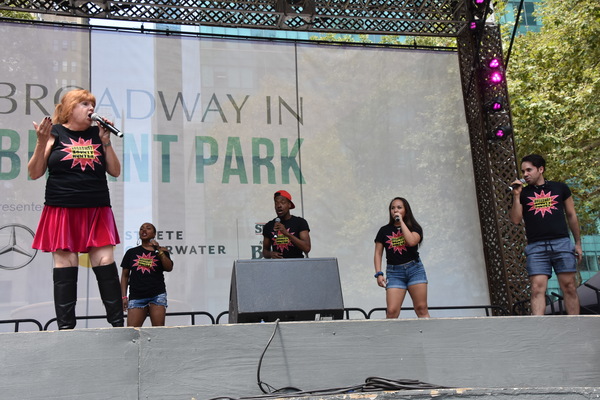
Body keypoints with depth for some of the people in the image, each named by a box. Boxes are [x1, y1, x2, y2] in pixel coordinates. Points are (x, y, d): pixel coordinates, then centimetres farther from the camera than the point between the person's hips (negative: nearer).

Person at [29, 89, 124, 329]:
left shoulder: (97, 134, 11)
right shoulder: (55, 133, 2)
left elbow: (115, 172, 10)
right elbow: (35, 173, 1)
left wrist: (106, 142, 0)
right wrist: (42, 142, -13)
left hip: (97, 210, 3)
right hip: (62, 210, -2)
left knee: (105, 263, -1)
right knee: (65, 265, -2)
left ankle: (118, 322, 4)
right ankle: (65, 326, 5)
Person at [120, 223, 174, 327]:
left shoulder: (161, 251, 12)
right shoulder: (131, 252, 15)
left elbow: (169, 268, -4)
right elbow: (125, 275, 15)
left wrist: (159, 250, -10)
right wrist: (124, 296, 7)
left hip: (157, 295, -1)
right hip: (136, 296, 1)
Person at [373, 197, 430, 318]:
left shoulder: (414, 228, 6)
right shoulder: (384, 230, 11)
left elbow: (412, 241, -17)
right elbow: (378, 254, 9)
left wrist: (401, 221, -8)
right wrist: (379, 273, -3)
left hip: (414, 269, 0)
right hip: (394, 272, 1)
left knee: (421, 309, -2)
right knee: (392, 311, -9)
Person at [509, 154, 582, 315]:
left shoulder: (560, 188, 12)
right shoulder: (522, 193, 13)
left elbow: (571, 216, 15)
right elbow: (515, 220, 3)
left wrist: (578, 243, 12)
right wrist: (516, 196, -5)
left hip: (562, 243, 0)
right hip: (536, 247, 0)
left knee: (569, 287, -1)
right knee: (537, 288, -10)